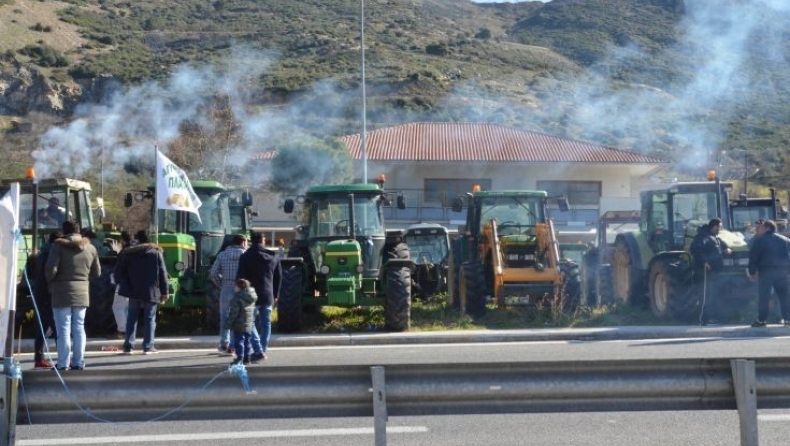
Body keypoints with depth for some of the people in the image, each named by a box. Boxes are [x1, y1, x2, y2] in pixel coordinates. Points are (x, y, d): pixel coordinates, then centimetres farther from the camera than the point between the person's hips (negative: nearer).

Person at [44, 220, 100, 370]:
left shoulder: (58, 245, -8)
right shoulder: (90, 248, 7)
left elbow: (50, 269, -15)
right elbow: (97, 273, 11)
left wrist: (50, 282, 3)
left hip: (62, 292, -4)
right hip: (82, 292, 4)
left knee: (63, 329, -1)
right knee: (79, 328, 10)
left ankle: (63, 364, -2)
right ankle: (78, 362, 11)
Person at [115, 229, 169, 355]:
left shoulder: (128, 253, 3)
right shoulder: (156, 252, 0)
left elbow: (118, 272, 3)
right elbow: (162, 273, -2)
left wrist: (124, 286, 13)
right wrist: (164, 292, 1)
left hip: (134, 291, 1)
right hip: (151, 292, -1)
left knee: (131, 318, 9)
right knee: (150, 318, 4)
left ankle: (128, 346, 6)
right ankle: (148, 346, 0)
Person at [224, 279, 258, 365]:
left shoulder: (237, 299, -17)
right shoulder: (252, 298, 7)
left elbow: (233, 313, -18)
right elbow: (254, 312, 16)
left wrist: (227, 324, -10)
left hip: (239, 326, -8)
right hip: (249, 325, 8)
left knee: (238, 341, -2)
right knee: (246, 341, 15)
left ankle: (239, 358, -5)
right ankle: (247, 357, 19)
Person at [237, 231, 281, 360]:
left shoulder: (245, 257, -6)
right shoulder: (274, 256, 6)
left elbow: (241, 277, -7)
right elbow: (278, 278, 12)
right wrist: (275, 296, 19)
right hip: (267, 296, 3)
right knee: (265, 323, 10)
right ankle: (263, 350, 8)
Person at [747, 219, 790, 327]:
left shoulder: (760, 240, -3)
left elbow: (753, 256, -5)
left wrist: (752, 272, 0)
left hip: (766, 271, -4)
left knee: (763, 296, -2)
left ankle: (762, 319, -5)